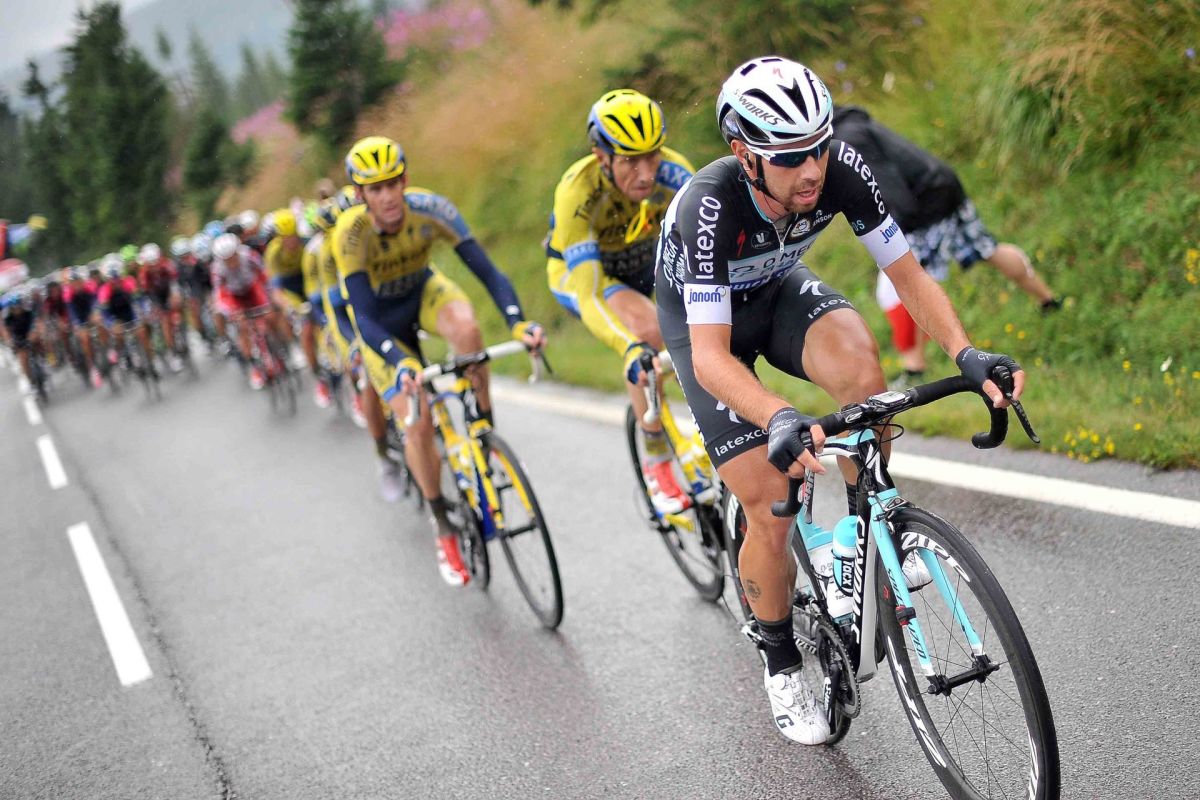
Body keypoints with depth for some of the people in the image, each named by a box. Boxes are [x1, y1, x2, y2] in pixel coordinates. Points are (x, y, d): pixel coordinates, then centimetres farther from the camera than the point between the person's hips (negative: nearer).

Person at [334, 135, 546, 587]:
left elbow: (486, 270, -32)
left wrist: (518, 322, -49)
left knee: (465, 328, -36)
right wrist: (401, 364, -57)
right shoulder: (351, 232, -33)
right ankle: (444, 528, 7)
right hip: (381, 319, -1)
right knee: (417, 424, -13)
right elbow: (363, 318, -39)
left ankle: (485, 432, -15)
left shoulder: (429, 208, -29)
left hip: (423, 290, 1)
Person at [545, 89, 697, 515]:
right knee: (648, 328, -32)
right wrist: (631, 351, -61)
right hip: (579, 271, -4)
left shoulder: (671, 172, -30)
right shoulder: (578, 192, -38)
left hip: (644, 261, 4)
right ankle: (656, 462, -18)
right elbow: (588, 295, -45)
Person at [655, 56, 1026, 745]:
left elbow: (909, 275, -20)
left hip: (778, 289, 3)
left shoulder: (842, 169, -28)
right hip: (701, 318, -3)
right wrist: (779, 418, -60)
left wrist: (965, 353, -37)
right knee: (771, 511, -11)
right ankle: (782, 662, 15)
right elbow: (711, 356, -42)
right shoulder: (710, 206, -39)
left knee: (858, 359, -33)